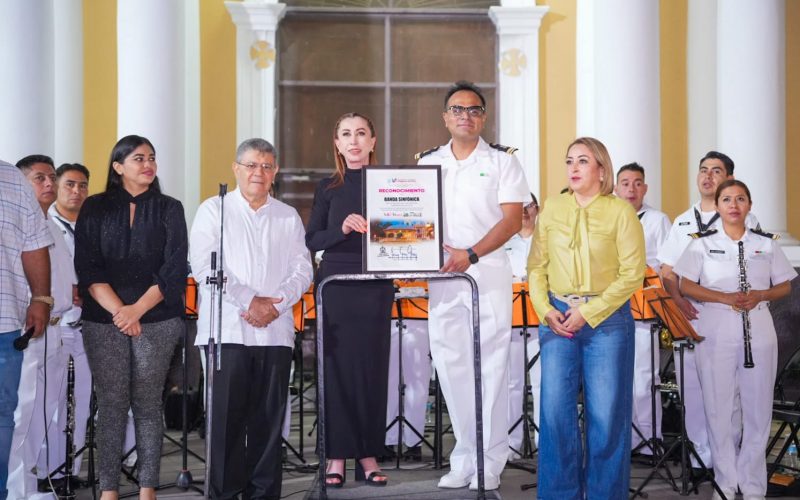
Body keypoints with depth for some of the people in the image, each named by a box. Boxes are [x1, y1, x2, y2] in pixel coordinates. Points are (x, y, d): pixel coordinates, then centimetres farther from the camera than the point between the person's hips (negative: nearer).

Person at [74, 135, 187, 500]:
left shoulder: (169, 209, 9)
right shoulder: (95, 208, 9)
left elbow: (174, 269, 0)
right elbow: (87, 268, 1)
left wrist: (137, 310, -11)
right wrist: (119, 311, -11)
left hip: (156, 320, 0)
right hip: (103, 320, 0)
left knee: (148, 403, 0)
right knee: (111, 403, -2)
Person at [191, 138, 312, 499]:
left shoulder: (288, 218, 17)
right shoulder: (214, 211, 7)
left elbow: (302, 270, 9)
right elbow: (205, 267, -4)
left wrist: (275, 304, -8)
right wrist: (250, 301, -11)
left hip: (276, 331, 3)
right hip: (227, 330, -3)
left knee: (269, 418, 2)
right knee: (227, 416, -5)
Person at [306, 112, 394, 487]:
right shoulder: (328, 188, 7)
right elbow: (312, 241, 1)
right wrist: (342, 229, -16)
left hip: (376, 286, 0)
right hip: (336, 284, 0)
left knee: (373, 367, 1)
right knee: (338, 366, -1)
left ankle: (369, 454, 8)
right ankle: (337, 456, 4)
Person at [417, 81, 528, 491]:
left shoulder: (502, 161, 3)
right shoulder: (427, 162, 14)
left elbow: (512, 219, -6)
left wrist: (471, 254, -18)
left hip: (488, 274, -4)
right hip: (440, 277, 4)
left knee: (490, 368, -4)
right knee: (450, 367, 4)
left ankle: (489, 464, 2)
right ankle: (464, 461, 12)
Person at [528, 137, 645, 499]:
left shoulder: (620, 211, -2)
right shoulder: (552, 210, 8)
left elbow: (632, 273, -7)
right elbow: (536, 266, 8)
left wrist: (588, 312, -12)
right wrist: (546, 311, -7)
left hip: (607, 318, -3)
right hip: (558, 319, 3)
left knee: (606, 415, 1)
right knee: (555, 411, 0)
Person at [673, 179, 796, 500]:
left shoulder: (767, 244, 8)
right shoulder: (703, 243, 4)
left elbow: (785, 286, 11)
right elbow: (686, 286, -1)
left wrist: (760, 295, -11)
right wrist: (725, 297, -15)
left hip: (759, 334, 1)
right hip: (716, 334, -1)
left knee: (758, 409, 3)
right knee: (719, 408, 2)